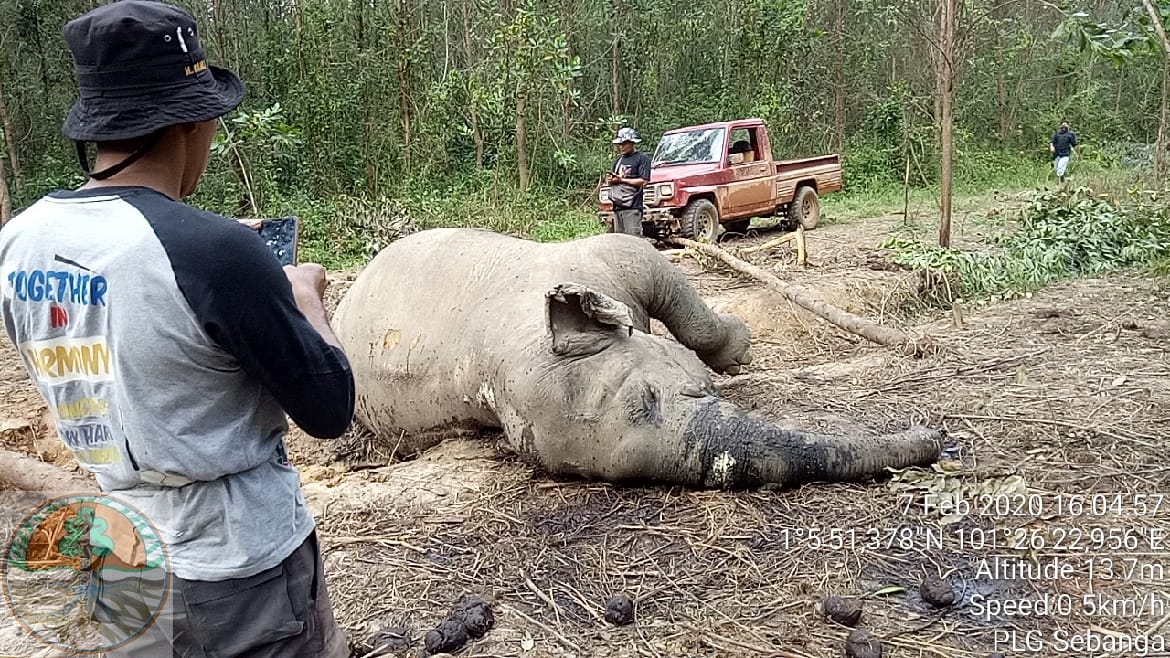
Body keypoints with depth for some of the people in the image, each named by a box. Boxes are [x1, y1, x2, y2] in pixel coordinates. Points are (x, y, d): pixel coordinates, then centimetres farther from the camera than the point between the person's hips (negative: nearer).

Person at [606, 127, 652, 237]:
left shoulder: (642, 158, -2)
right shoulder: (619, 159, 21)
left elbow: (643, 181, -13)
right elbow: (612, 178, 28)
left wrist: (621, 180, -13)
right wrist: (610, 180, 2)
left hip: (632, 207, -8)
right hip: (617, 206, 8)